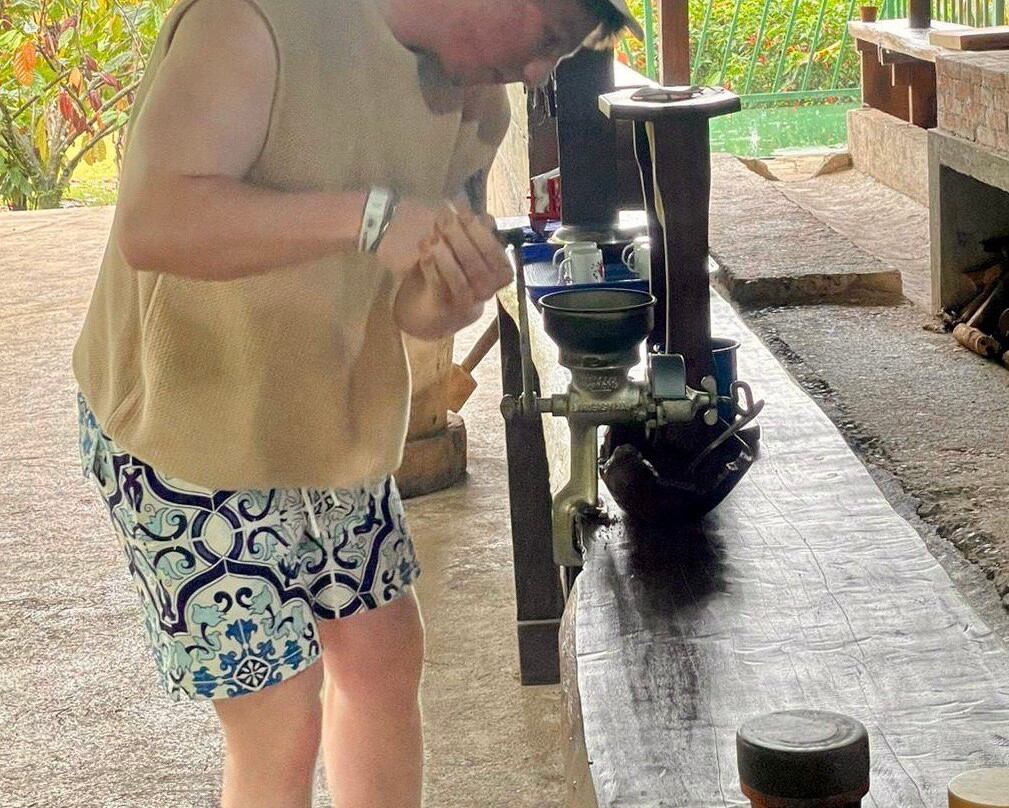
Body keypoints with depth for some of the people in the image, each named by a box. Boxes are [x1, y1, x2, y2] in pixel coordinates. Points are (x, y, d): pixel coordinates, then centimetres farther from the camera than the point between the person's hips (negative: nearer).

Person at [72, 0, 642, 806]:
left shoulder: (477, 105, -2)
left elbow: (412, 308, 3)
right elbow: (150, 225, -37)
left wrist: (455, 297, -21)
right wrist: (368, 215, -43)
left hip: (331, 429, 8)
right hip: (190, 435, -7)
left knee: (385, 662, 16)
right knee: (282, 725, -1)